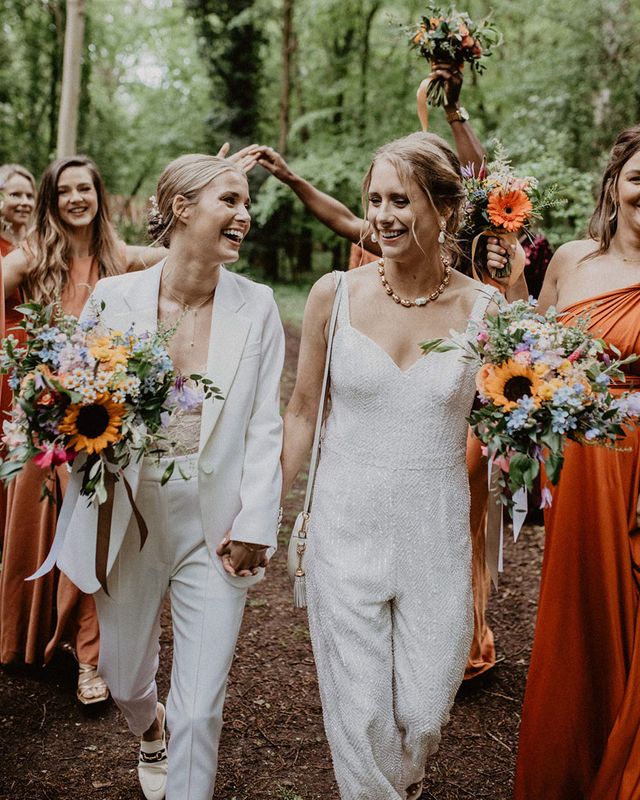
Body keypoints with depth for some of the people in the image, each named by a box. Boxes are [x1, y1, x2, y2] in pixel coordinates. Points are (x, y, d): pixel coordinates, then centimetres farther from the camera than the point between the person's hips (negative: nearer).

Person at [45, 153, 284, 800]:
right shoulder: (113, 296, -6)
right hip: (127, 522, 2)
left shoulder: (256, 306, -5)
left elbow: (265, 427, -2)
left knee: (199, 710, 2)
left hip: (214, 528, -1)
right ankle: (150, 734, 58)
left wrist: (254, 524, -6)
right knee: (124, 680, 23)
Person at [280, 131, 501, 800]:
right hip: (347, 520, 0)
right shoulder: (335, 294, -5)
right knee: (359, 707, 9)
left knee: (425, 707, 14)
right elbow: (302, 411, 3)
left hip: (437, 527, 1)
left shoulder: (483, 308, -6)